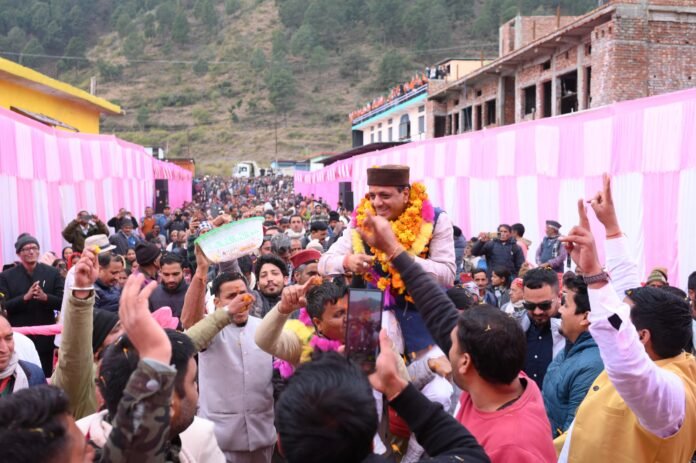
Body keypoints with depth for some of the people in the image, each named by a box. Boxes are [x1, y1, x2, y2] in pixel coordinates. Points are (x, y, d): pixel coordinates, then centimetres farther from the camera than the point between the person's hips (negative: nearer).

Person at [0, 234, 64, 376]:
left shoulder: (53, 273, 2)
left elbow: (64, 302, -1)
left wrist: (45, 297, -19)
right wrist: (25, 297, -20)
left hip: (45, 337, 1)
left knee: (46, 377, 7)